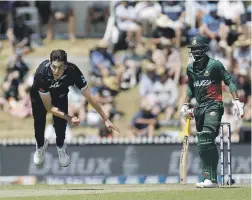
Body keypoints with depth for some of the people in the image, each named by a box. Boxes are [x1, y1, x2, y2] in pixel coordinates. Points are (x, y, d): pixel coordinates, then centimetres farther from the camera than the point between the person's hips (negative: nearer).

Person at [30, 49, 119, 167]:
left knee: (60, 122, -4)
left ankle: (61, 147, 30)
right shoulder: (41, 75, -44)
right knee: (39, 123, 1)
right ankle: (40, 145, 36)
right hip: (40, 96, -2)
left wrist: (105, 119, -23)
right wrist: (69, 118, -44)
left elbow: (89, 97, -25)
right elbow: (48, 106, -33)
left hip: (60, 94, 2)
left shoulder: (72, 71, -38)